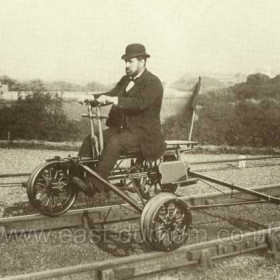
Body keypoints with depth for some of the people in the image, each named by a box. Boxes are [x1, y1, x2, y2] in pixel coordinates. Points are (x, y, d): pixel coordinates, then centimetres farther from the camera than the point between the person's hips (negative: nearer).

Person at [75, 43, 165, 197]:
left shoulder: (153, 82, -10)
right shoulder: (125, 80, 17)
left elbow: (141, 103, -27)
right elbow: (111, 94, 6)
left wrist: (116, 100, -36)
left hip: (143, 132, -8)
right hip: (122, 127, 8)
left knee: (114, 143, -33)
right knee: (90, 140, -5)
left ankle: (95, 184, -30)